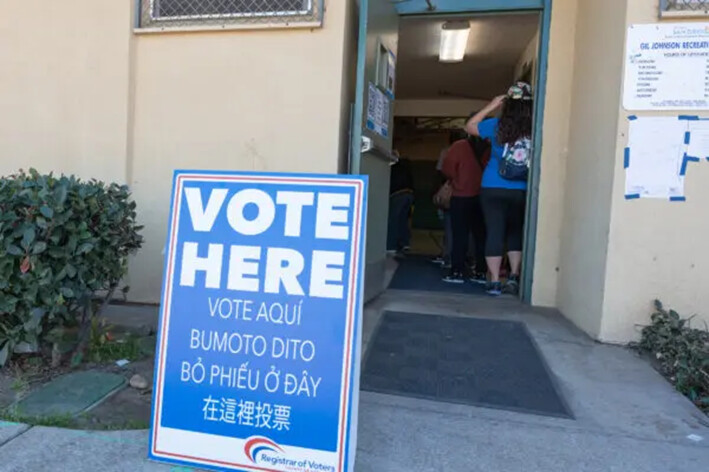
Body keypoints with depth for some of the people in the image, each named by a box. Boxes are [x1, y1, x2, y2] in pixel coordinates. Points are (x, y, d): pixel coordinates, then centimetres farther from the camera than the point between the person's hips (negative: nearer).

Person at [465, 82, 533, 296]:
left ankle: (495, 282, 6)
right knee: (516, 233, 16)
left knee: (495, 232, 4)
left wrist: (491, 106, 13)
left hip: (493, 189, -1)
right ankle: (513, 278, 13)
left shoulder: (497, 125, -4)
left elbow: (470, 126, 11)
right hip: (522, 191, 1)